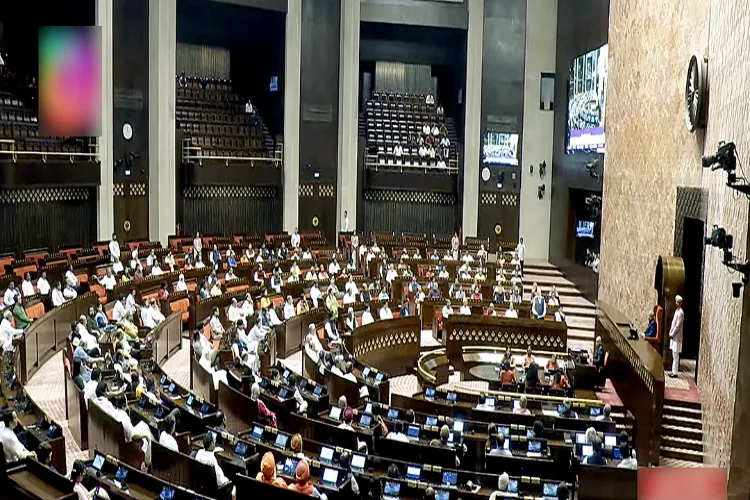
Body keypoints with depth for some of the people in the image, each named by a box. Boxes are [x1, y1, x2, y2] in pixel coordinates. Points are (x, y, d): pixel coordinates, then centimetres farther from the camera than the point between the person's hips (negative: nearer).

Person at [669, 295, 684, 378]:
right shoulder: (676, 311, 14)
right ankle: (673, 371, 18)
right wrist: (670, 333, 11)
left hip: (676, 337, -9)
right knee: (674, 356, 13)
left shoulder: (680, 313, -15)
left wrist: (672, 334, -14)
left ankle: (675, 372, -2)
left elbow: (678, 326, -18)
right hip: (673, 336, 9)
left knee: (676, 356, -5)